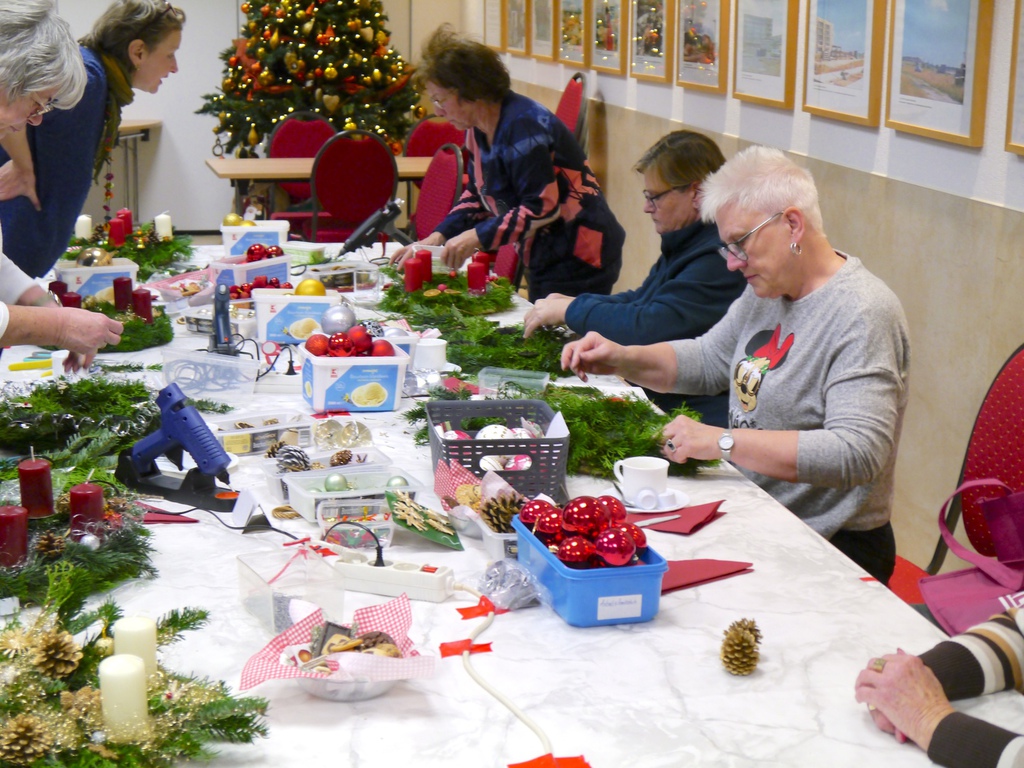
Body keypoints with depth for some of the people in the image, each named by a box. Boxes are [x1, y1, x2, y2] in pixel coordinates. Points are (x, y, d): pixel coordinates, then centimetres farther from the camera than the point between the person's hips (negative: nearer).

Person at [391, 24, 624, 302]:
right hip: (545, 259, 9)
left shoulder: (522, 125, -22)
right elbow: (477, 195, 15)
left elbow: (543, 208, -25)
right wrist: (438, 237, 2)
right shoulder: (479, 128, 7)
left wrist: (477, 237, -24)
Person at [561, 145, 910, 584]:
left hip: (830, 550, -8)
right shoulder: (767, 290, 10)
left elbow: (857, 453, -28)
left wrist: (722, 442, -28)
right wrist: (622, 360, 6)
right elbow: (708, 360, 24)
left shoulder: (863, 316, -19)